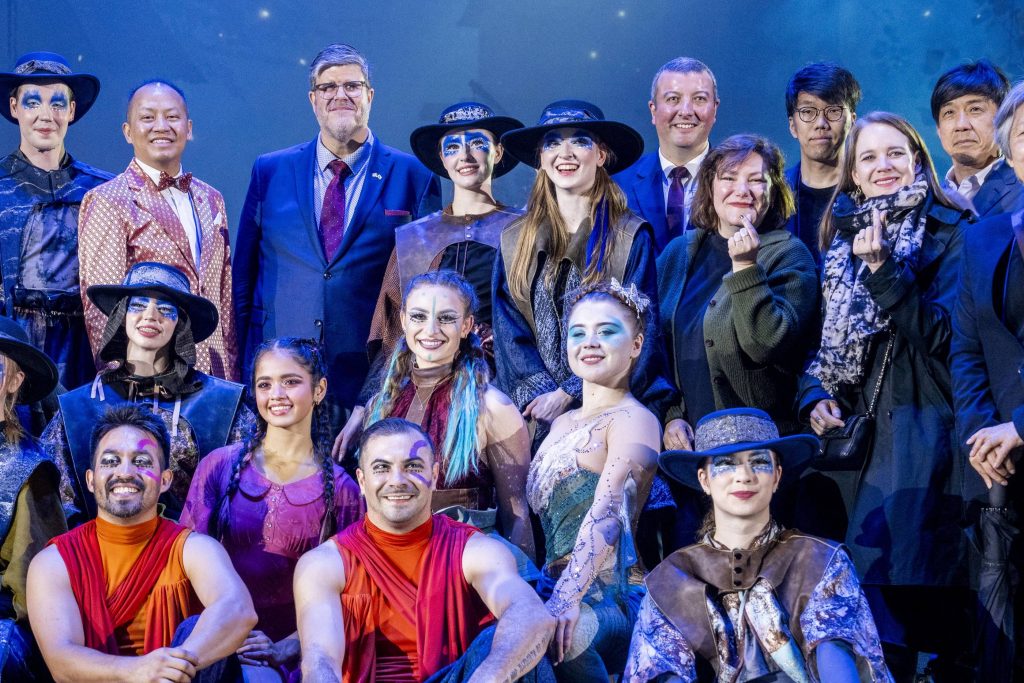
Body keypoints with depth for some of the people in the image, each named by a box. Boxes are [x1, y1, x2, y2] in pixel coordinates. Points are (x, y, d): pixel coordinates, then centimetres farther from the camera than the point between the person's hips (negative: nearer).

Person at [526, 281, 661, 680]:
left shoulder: (634, 420, -6)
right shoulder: (561, 424, 18)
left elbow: (607, 513, -20)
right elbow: (534, 513, 23)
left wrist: (566, 598, -31)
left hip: (605, 599, -8)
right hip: (548, 586, 8)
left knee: (559, 629, -37)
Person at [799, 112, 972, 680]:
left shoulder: (948, 233, 0)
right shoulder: (841, 237, 17)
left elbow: (941, 334, -10)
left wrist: (883, 269, -19)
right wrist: (815, 394, 2)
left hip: (917, 434, -5)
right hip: (847, 429, 5)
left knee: (890, 583, -12)